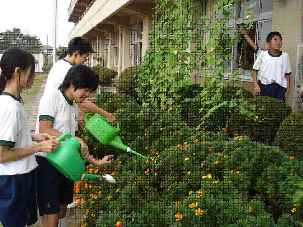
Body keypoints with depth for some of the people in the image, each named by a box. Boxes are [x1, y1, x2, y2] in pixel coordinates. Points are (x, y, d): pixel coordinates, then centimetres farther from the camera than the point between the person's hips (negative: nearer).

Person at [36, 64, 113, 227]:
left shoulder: (74, 107, 15)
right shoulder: (52, 97, -8)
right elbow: (44, 130, -20)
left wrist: (95, 161, 13)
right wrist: (74, 139, -22)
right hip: (47, 162, -8)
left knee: (62, 211, 15)